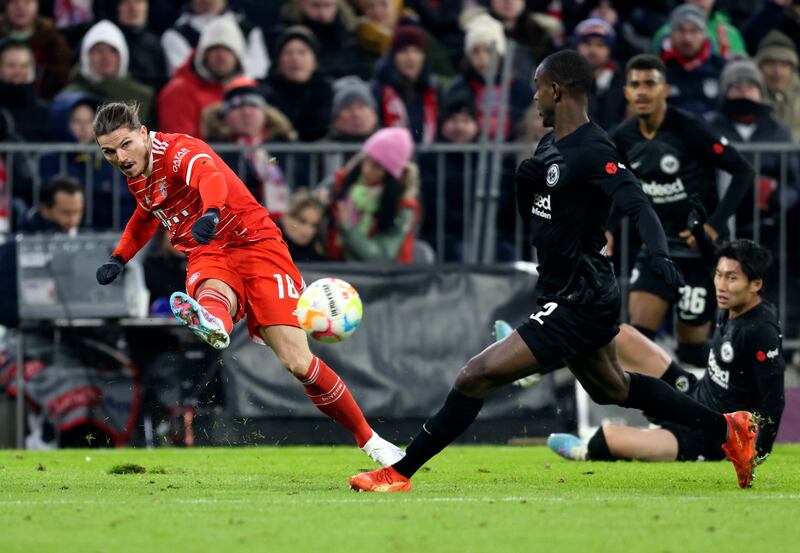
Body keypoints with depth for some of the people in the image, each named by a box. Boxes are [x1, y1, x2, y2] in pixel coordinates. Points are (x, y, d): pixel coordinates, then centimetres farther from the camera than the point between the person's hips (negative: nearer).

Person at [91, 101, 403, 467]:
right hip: (206, 256, 6)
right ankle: (213, 326, -76)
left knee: (297, 362, -15)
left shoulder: (180, 151, -14)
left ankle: (369, 440, 2)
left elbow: (211, 176, -39)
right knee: (212, 295, -37)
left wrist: (210, 213, -61)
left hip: (253, 242, -6)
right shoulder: (137, 175, 11)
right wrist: (119, 259, 23)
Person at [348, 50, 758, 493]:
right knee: (611, 388, 29)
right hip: (584, 298, 11)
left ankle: (400, 473, -8)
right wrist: (523, 180, 6)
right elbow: (529, 212, 24)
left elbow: (637, 205, -34)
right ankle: (728, 429, 37)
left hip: (578, 303, -11)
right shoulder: (550, 146, 10)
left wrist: (659, 254, -48)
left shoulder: (593, 152, -19)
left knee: (476, 376, -14)